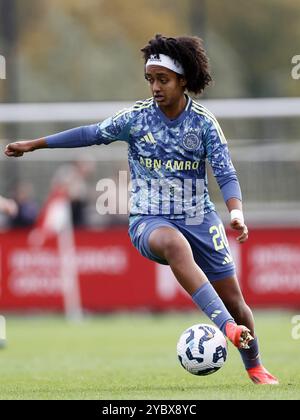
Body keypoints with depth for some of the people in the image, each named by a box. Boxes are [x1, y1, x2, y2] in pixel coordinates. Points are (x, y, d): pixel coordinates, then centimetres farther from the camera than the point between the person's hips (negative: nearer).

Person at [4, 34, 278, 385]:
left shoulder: (203, 123, -4)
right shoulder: (136, 118, -2)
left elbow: (225, 174, -9)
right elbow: (92, 134, 5)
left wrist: (236, 212, -27)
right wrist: (34, 144, 8)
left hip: (199, 218, 2)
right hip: (149, 220, -2)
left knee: (233, 298, 1)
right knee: (175, 244, -39)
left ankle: (255, 367, 27)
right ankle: (227, 328, -49)